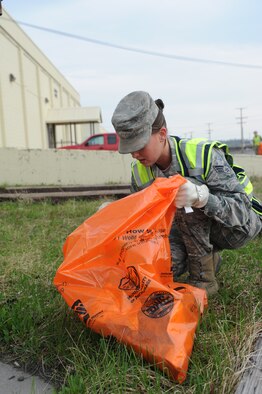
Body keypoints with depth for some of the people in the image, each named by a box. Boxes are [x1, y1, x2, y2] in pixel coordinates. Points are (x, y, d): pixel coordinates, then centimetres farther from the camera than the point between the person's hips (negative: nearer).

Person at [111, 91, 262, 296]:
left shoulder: (203, 154, -29)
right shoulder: (139, 172, -12)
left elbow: (241, 210, -30)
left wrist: (201, 196, -49)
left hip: (238, 225, -5)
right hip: (192, 228, 5)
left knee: (187, 190, -33)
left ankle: (204, 278, -18)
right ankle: (209, 258, 11)